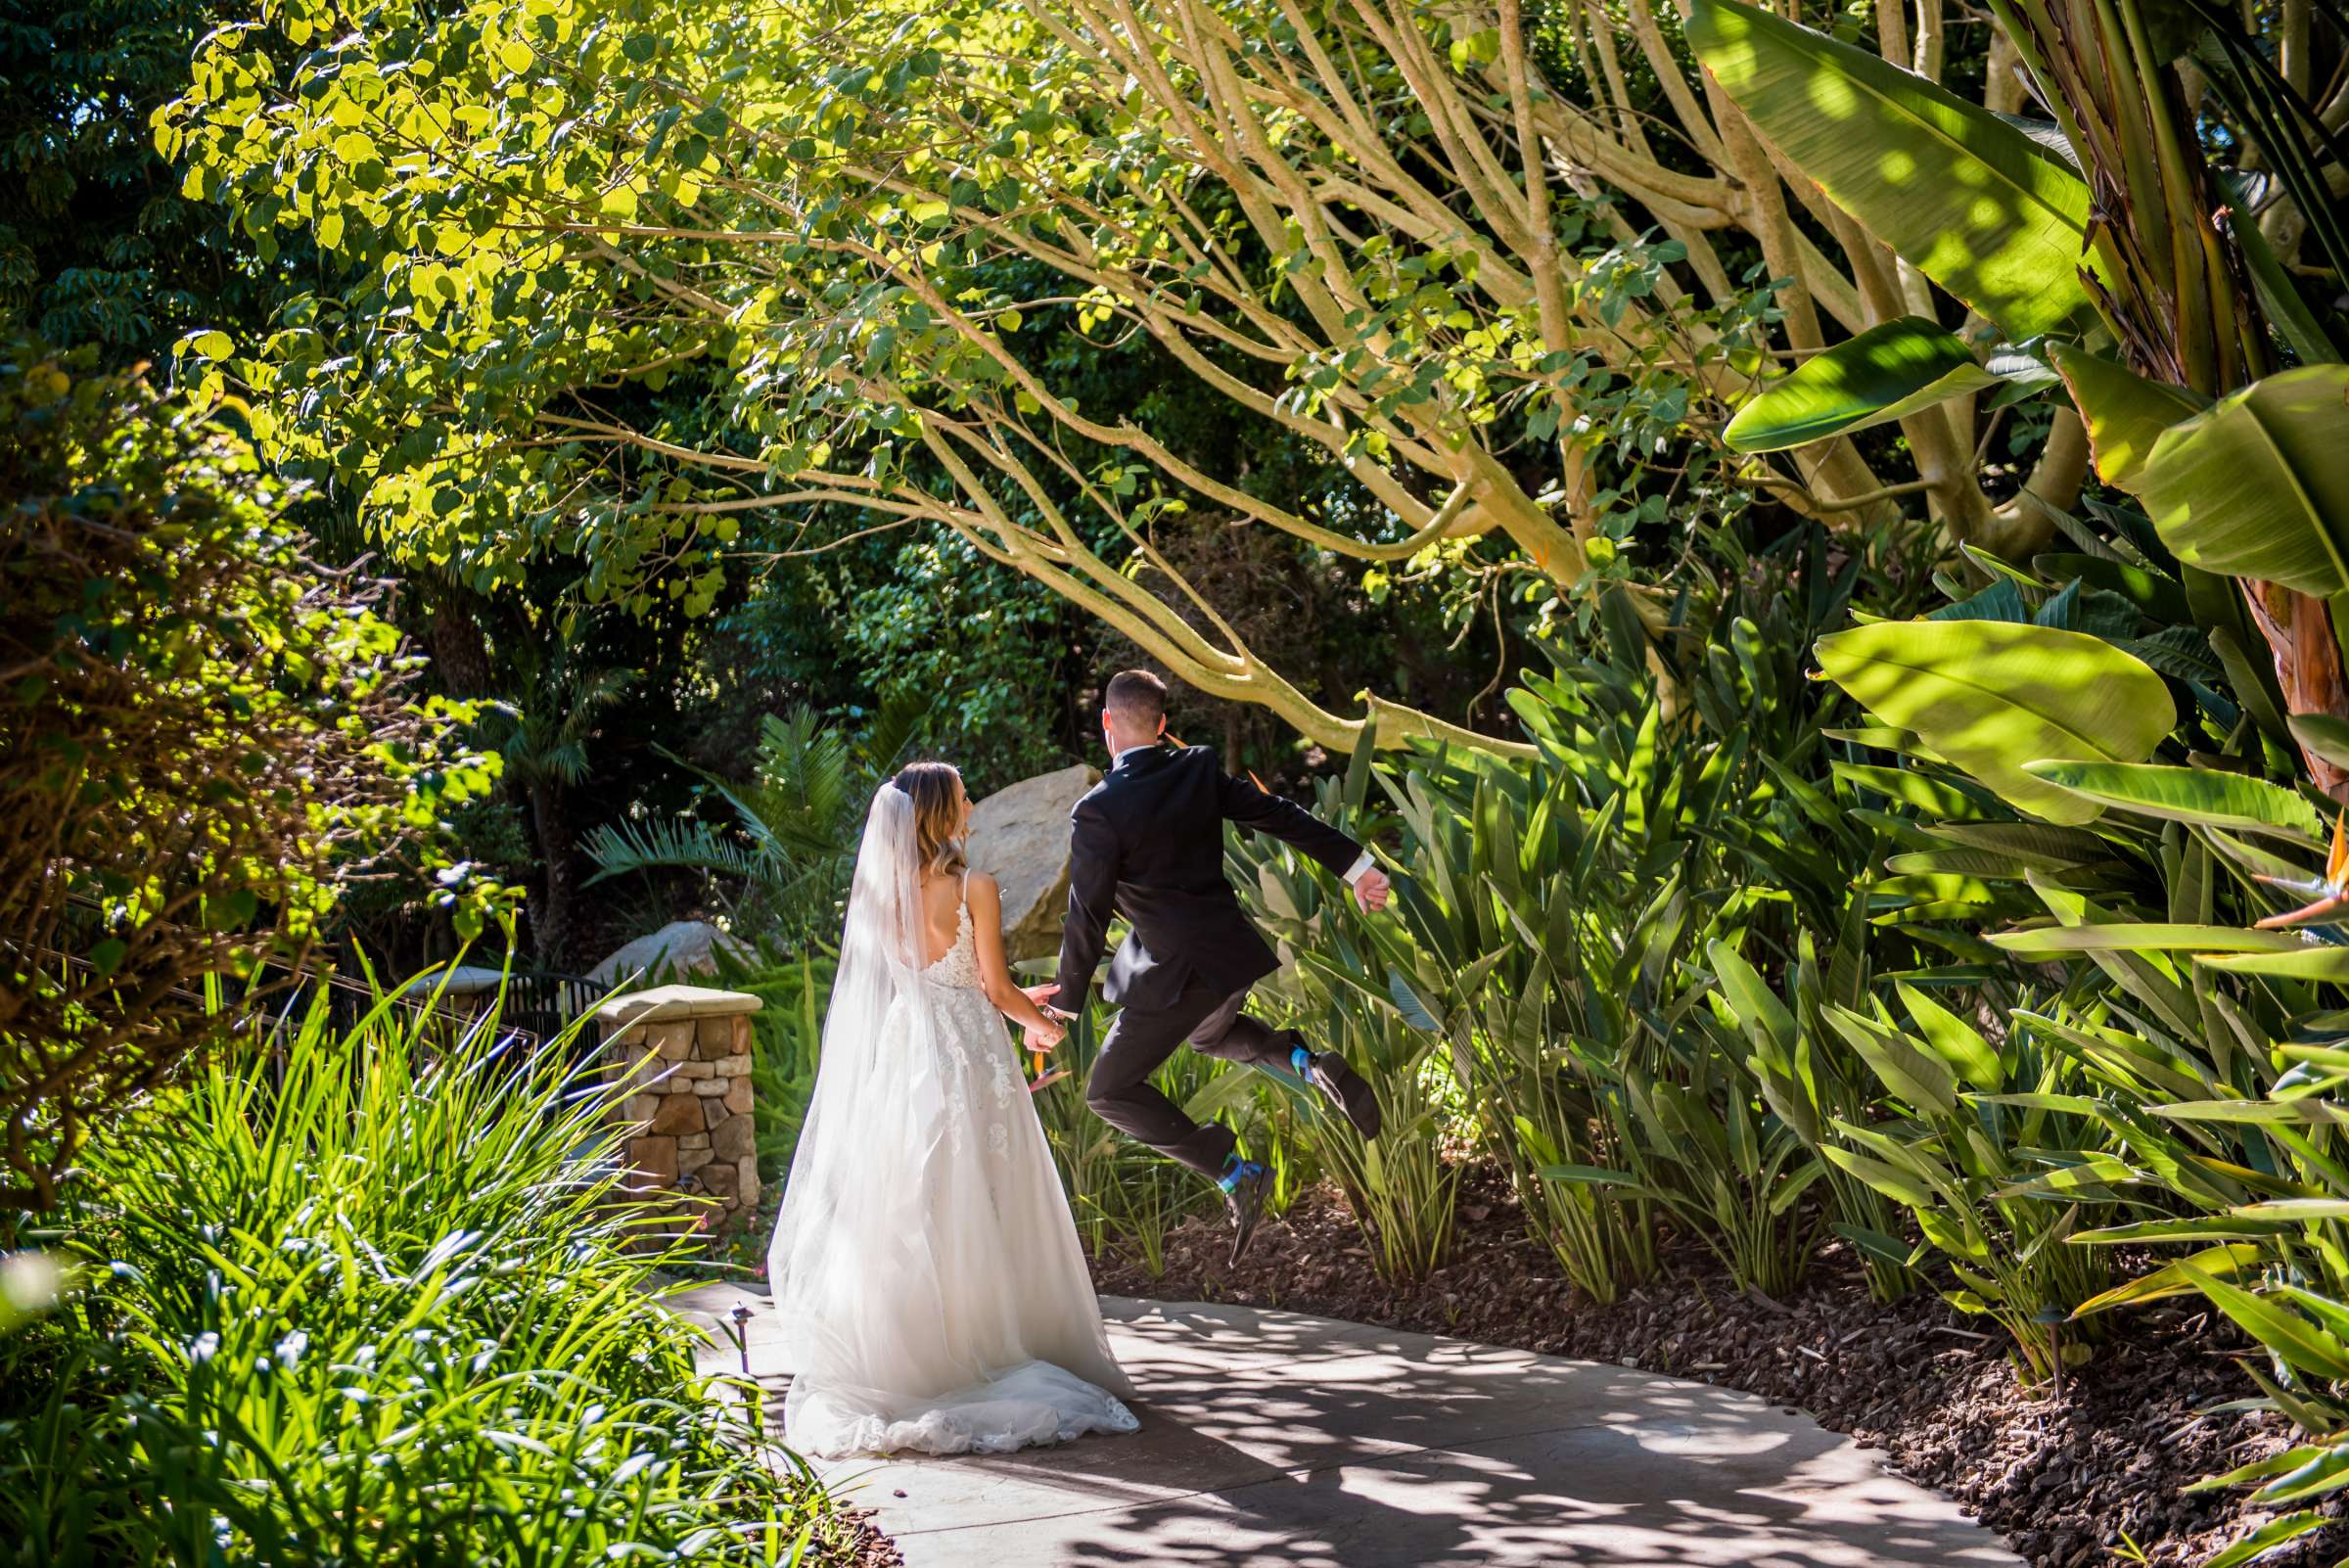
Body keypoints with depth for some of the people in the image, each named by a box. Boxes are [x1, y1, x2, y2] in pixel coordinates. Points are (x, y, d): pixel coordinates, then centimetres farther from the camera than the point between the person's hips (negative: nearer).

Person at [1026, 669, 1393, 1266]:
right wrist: (1354, 864, 15)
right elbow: (1280, 815, 5)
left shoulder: (1097, 813, -18)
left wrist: (1067, 999, -4)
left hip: (1176, 972, -7)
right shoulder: (1200, 769, 0)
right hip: (1233, 953, 7)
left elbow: (1087, 915, -15)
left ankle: (1233, 1173, 0)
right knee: (1208, 1034, 37)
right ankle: (1309, 1063, 12)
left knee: (1111, 1091, 8)